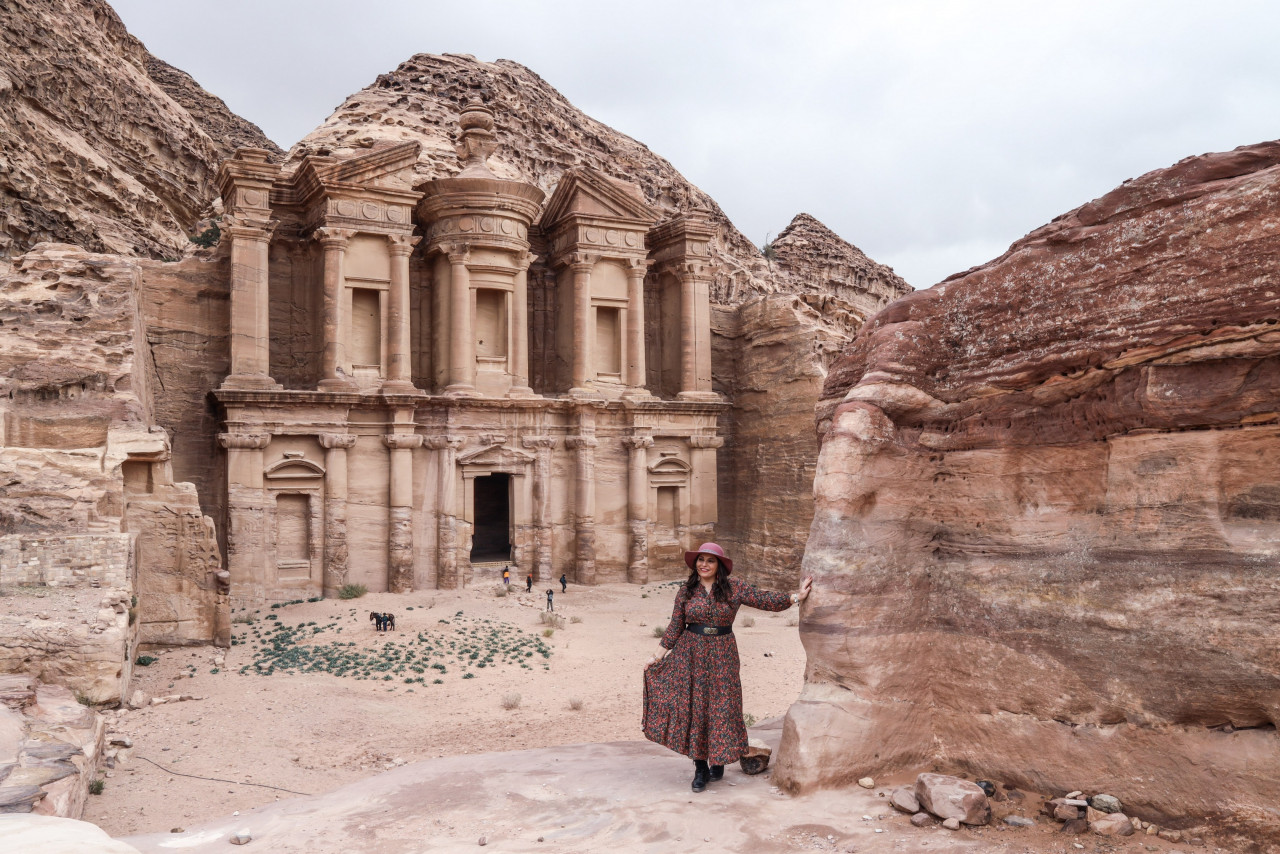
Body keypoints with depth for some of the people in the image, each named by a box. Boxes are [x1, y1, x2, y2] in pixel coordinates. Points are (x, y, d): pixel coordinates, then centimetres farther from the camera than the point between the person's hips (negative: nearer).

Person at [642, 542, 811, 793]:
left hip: (722, 656, -1)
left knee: (721, 708, 4)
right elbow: (675, 627, 4)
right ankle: (700, 768, 13)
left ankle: (718, 761, 25)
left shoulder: (734, 588, -3)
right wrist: (657, 656, 2)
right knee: (693, 708, 2)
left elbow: (765, 599, -6)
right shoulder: (686, 591, 1)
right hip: (690, 656, 1)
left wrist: (796, 597, -13)